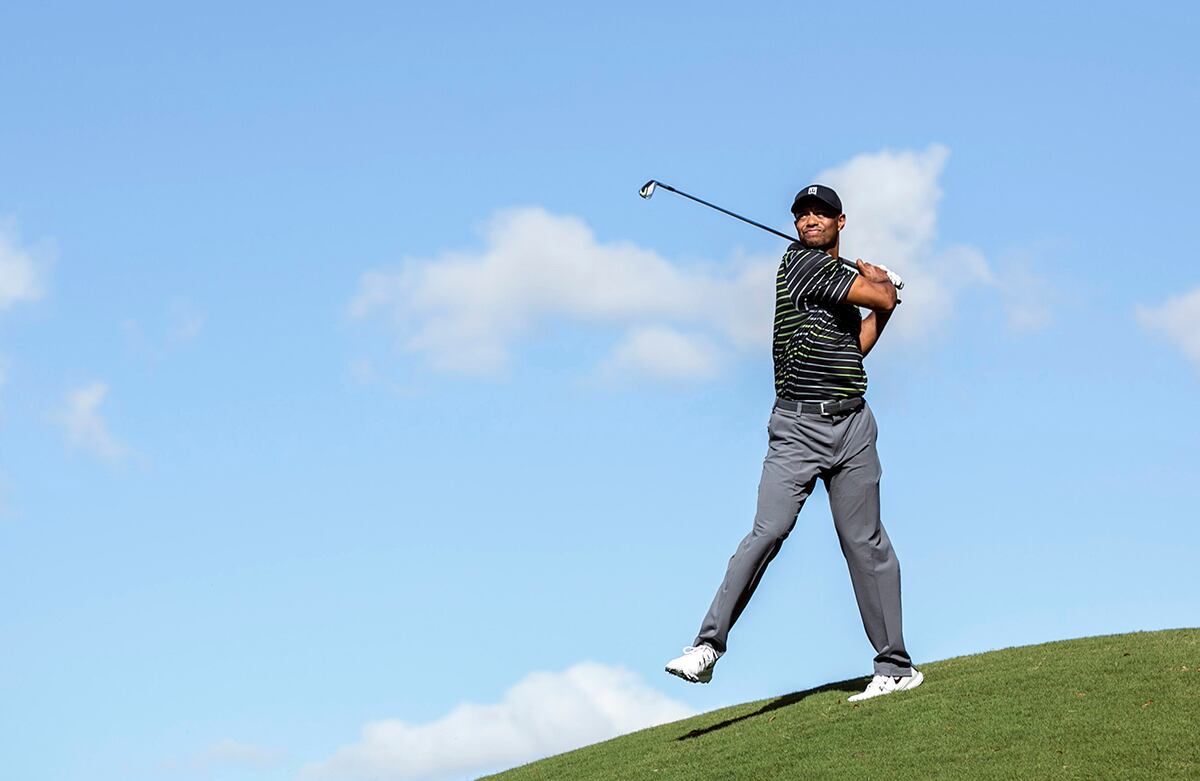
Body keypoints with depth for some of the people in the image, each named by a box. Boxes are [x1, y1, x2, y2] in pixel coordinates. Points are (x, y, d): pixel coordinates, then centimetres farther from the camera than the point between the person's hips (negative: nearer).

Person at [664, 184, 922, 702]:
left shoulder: (846, 279, 20)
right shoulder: (800, 261, -4)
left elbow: (854, 348, 16)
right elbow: (880, 296, -6)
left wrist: (882, 293, 14)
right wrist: (881, 283, 17)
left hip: (852, 425, 6)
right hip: (797, 426, -6)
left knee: (865, 543, 4)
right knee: (769, 530, -16)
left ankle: (895, 667, 8)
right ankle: (708, 645, -13)